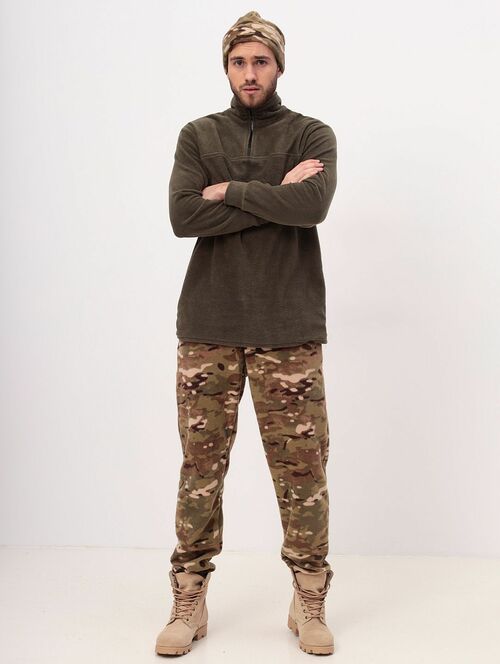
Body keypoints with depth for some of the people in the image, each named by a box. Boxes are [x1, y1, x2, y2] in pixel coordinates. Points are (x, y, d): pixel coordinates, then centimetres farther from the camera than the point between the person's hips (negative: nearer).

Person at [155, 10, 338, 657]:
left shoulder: (313, 135, 8)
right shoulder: (198, 135, 11)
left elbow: (313, 204, -14)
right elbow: (184, 216, -7)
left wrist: (231, 190, -6)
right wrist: (276, 193, -8)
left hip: (289, 328, -1)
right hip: (207, 326, 1)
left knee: (302, 468, 3)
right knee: (200, 464, 5)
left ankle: (309, 601, 20)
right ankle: (189, 600, 19)